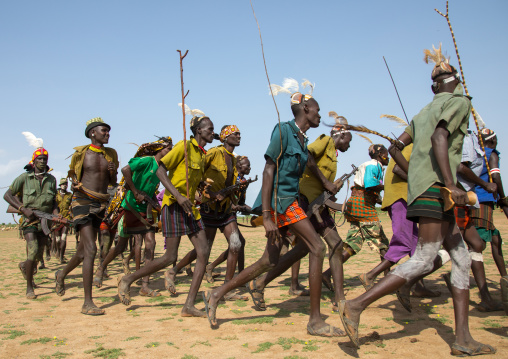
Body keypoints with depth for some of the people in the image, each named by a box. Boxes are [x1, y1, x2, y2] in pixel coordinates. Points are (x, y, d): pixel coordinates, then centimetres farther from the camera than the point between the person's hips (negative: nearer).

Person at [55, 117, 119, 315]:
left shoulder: (110, 155, 11)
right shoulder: (80, 153, 0)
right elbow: (73, 177, 8)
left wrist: (113, 172, -5)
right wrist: (75, 186, -14)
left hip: (101, 204, 5)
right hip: (82, 202, -5)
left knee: (84, 251, 16)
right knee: (90, 249, -17)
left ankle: (62, 274, 47)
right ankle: (87, 303, -14)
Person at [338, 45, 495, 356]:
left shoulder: (425, 112, 23)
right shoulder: (460, 102, -1)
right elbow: (439, 138, -19)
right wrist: (451, 184, -26)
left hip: (421, 188, 9)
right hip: (435, 186, -9)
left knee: (462, 259, 9)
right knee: (423, 261, -13)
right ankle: (357, 306, -16)